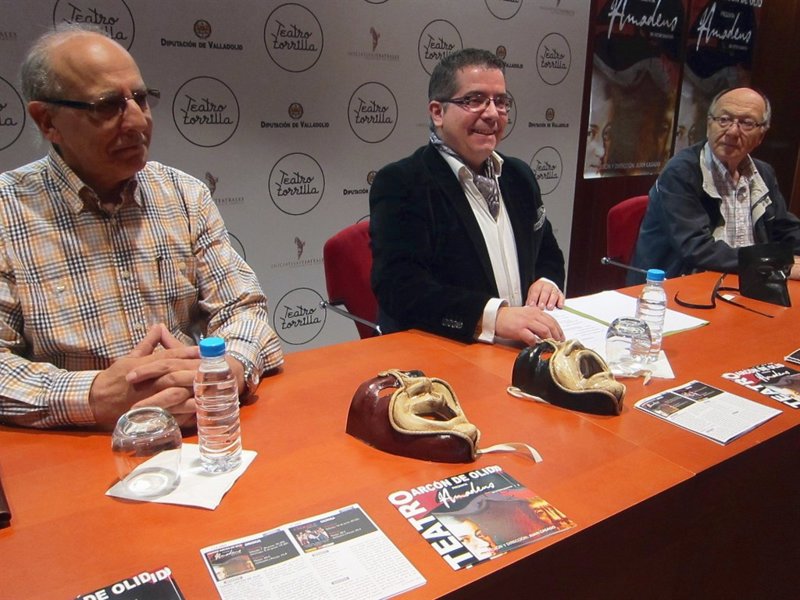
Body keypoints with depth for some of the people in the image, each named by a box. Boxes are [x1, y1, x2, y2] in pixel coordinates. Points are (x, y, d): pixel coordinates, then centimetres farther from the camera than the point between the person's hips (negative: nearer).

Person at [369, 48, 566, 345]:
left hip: (521, 353, 6)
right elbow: (400, 287, -20)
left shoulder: (519, 176, 12)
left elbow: (547, 254, 22)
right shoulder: (400, 184, -9)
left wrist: (547, 282, 1)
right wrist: (492, 316, -31)